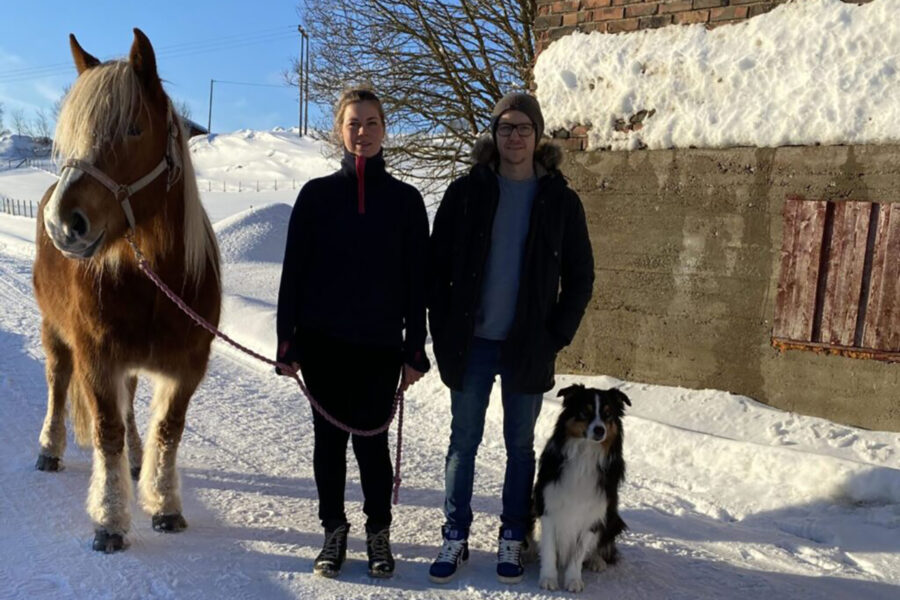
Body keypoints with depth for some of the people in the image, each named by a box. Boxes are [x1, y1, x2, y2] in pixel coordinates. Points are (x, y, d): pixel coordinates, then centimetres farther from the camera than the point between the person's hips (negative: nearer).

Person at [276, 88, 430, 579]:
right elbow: (294, 270, 2)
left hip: (380, 343, -1)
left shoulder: (405, 199, 3)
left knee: (371, 437, 5)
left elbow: (417, 279, 2)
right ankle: (334, 531, 26)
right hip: (323, 341, 1)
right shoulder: (317, 194, 3)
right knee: (329, 437, 9)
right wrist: (287, 340, -2)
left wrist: (415, 349, -2)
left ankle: (378, 531, 25)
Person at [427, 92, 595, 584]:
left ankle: (512, 539, 25)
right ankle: (455, 537, 22)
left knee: (520, 443, 10)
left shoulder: (559, 200, 1)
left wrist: (557, 336, -3)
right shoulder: (467, 192, 1)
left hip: (528, 346, 0)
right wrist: (444, 330, -3)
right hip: (471, 342, 0)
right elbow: (437, 265, 3)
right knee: (464, 440, 8)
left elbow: (580, 277, 5)